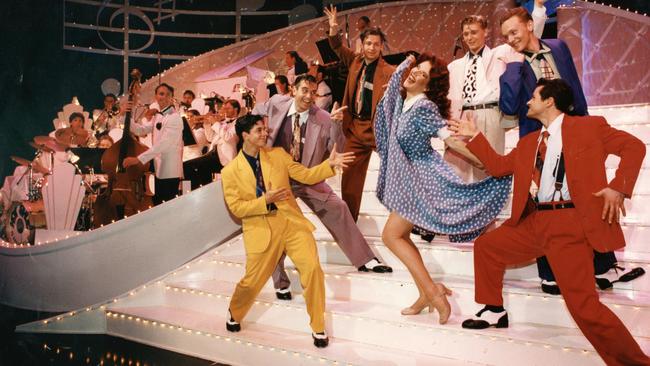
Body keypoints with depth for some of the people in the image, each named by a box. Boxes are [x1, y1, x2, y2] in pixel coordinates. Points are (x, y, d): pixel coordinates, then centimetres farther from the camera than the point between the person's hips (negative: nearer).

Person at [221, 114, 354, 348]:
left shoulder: (278, 154, 6)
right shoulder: (230, 171, -2)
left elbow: (305, 175, 4)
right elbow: (236, 208, -5)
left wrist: (330, 164, -12)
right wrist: (265, 200, -18)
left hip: (291, 222, 2)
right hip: (260, 230, -2)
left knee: (312, 269, -15)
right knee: (252, 281, 6)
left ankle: (318, 326, 2)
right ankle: (234, 314, 41)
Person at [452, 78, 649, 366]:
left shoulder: (589, 126, 2)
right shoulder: (528, 143, 21)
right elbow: (499, 166, 27)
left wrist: (618, 188, -13)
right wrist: (474, 136, 24)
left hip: (570, 223, -8)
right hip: (532, 222, 8)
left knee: (582, 304, -17)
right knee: (485, 246, 16)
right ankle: (495, 312, 32)